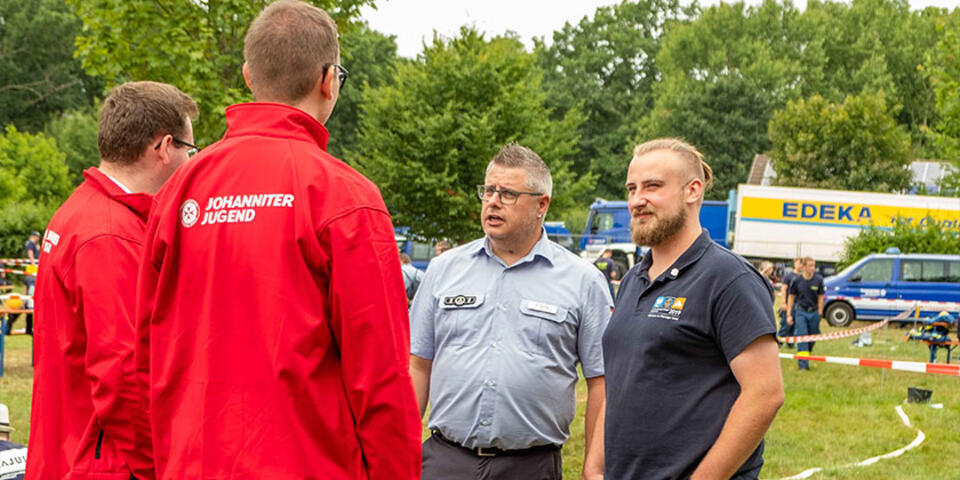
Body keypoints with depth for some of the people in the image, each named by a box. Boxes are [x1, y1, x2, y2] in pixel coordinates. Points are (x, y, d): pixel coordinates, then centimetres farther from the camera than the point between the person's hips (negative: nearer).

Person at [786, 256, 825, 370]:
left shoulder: (818, 280, -4)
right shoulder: (797, 280, -6)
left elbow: (820, 297, 3)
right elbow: (791, 297, 2)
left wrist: (820, 314, 1)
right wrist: (789, 315, 0)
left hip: (814, 312, 2)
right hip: (801, 312, -2)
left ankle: (807, 355, 34)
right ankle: (803, 364, -6)